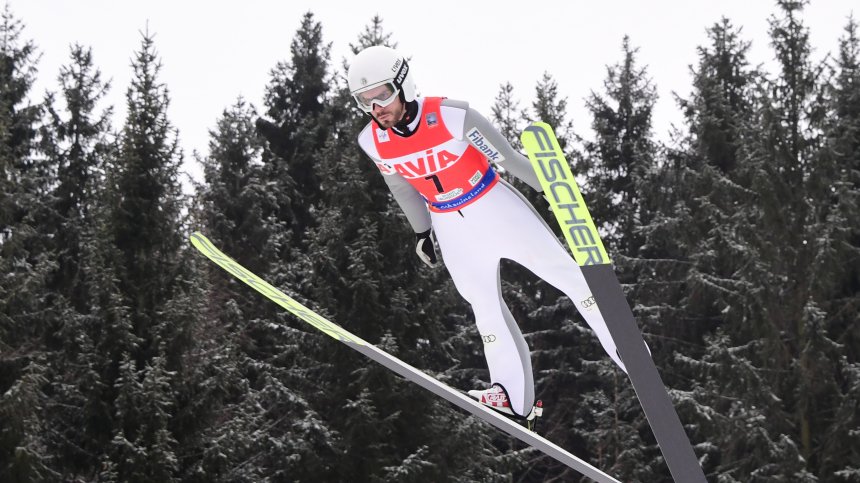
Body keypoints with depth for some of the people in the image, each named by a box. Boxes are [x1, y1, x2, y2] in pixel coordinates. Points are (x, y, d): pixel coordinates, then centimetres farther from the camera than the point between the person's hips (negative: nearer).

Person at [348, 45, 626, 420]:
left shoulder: (451, 117, -27)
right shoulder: (372, 142, -13)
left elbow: (507, 157, -17)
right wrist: (421, 231, 18)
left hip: (495, 207, -3)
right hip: (451, 227, 3)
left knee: (567, 274, 3)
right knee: (485, 308, 8)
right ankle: (514, 396, 15)